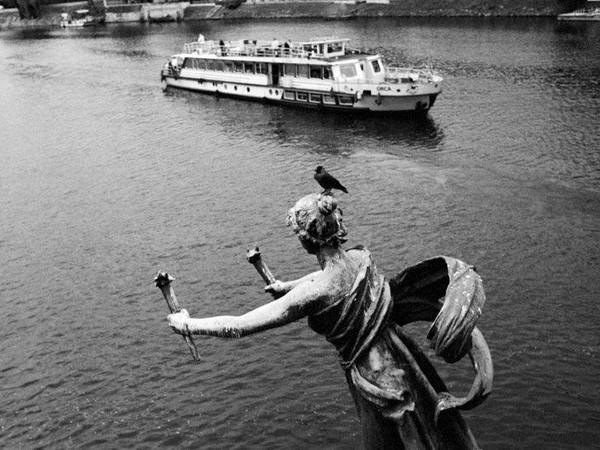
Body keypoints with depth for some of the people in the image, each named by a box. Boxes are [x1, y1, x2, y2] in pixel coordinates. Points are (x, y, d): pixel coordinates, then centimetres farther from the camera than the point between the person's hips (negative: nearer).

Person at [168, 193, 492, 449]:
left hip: (379, 382, -7)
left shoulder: (314, 294, -28)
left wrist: (187, 324, -9)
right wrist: (287, 286, 33)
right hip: (402, 361, 7)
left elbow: (240, 326, -23)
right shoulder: (361, 258, -7)